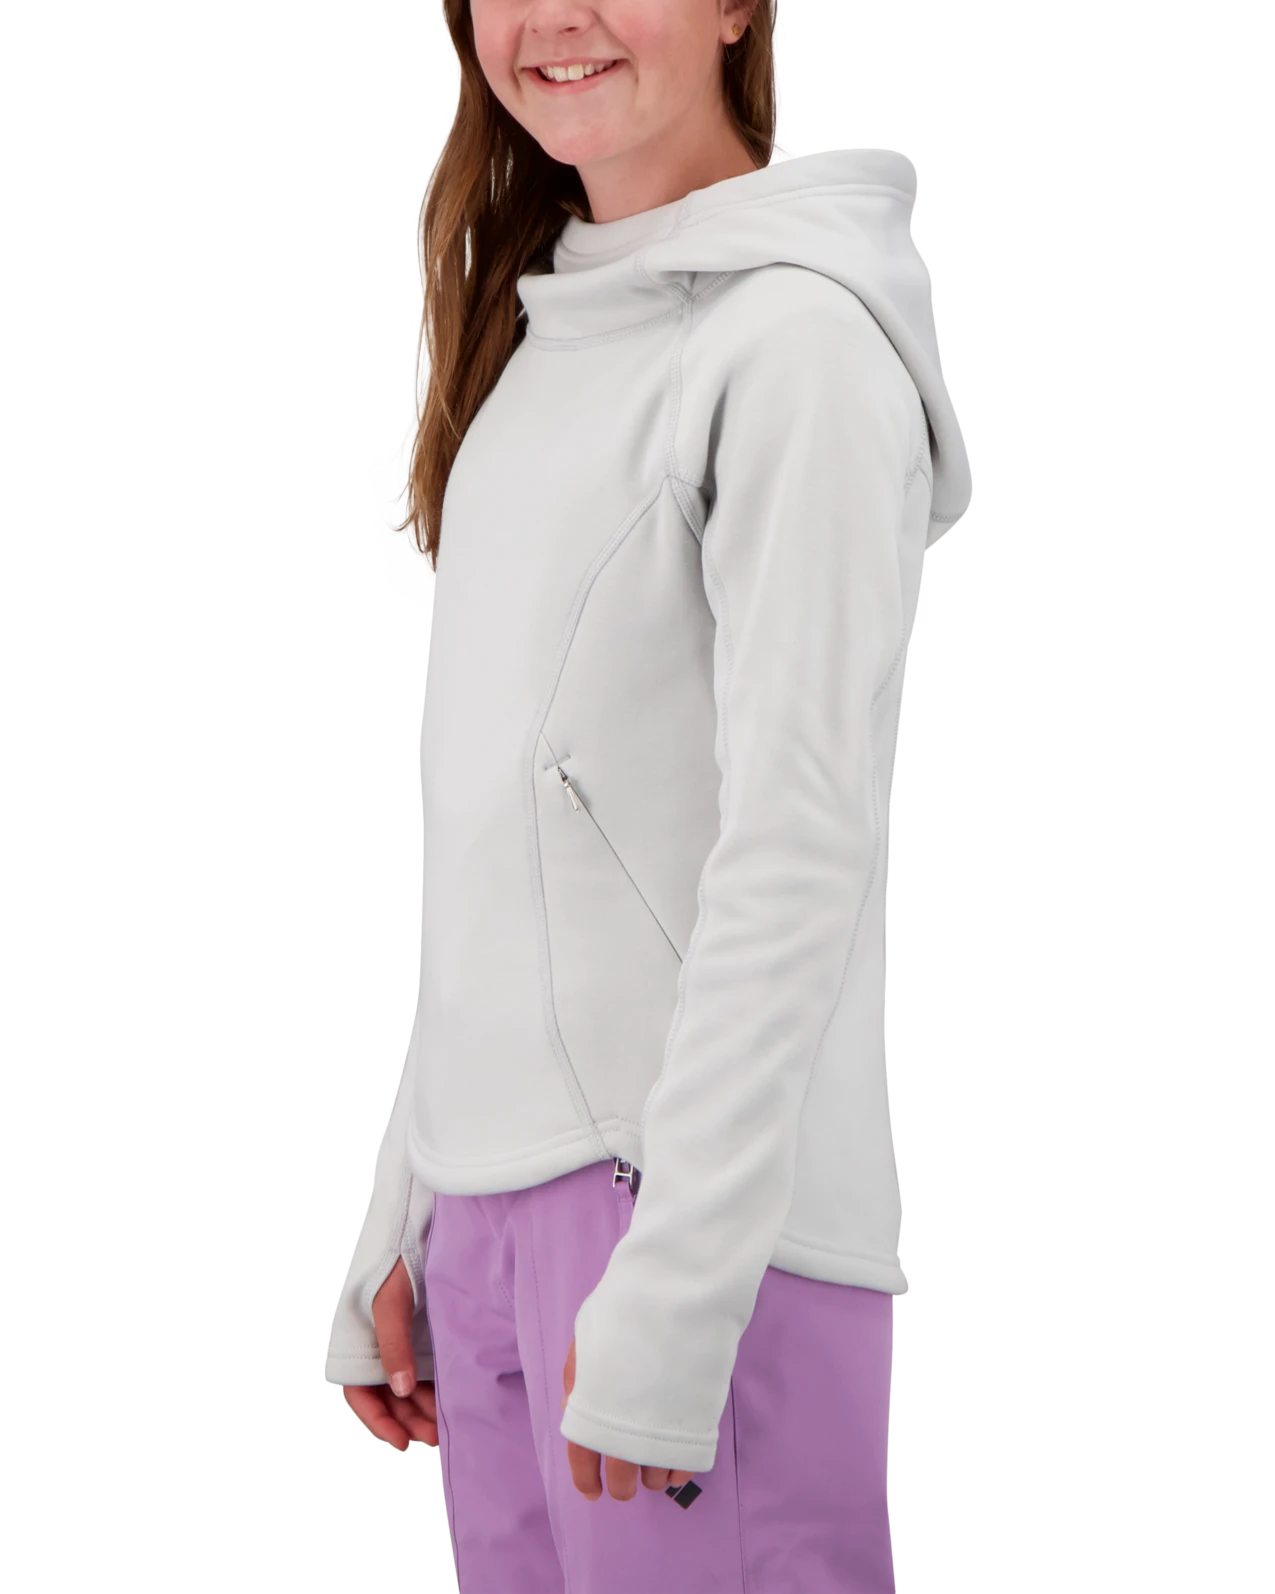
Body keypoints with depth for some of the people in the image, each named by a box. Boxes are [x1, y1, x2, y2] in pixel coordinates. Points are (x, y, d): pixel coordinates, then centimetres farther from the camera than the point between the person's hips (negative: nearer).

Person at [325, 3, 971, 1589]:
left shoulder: (792, 343, -9)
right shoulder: (530, 341, 15)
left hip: (711, 1211, -7)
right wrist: (403, 1221, 13)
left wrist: (671, 1289, -17)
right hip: (490, 1213, 7)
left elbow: (796, 850, -14)